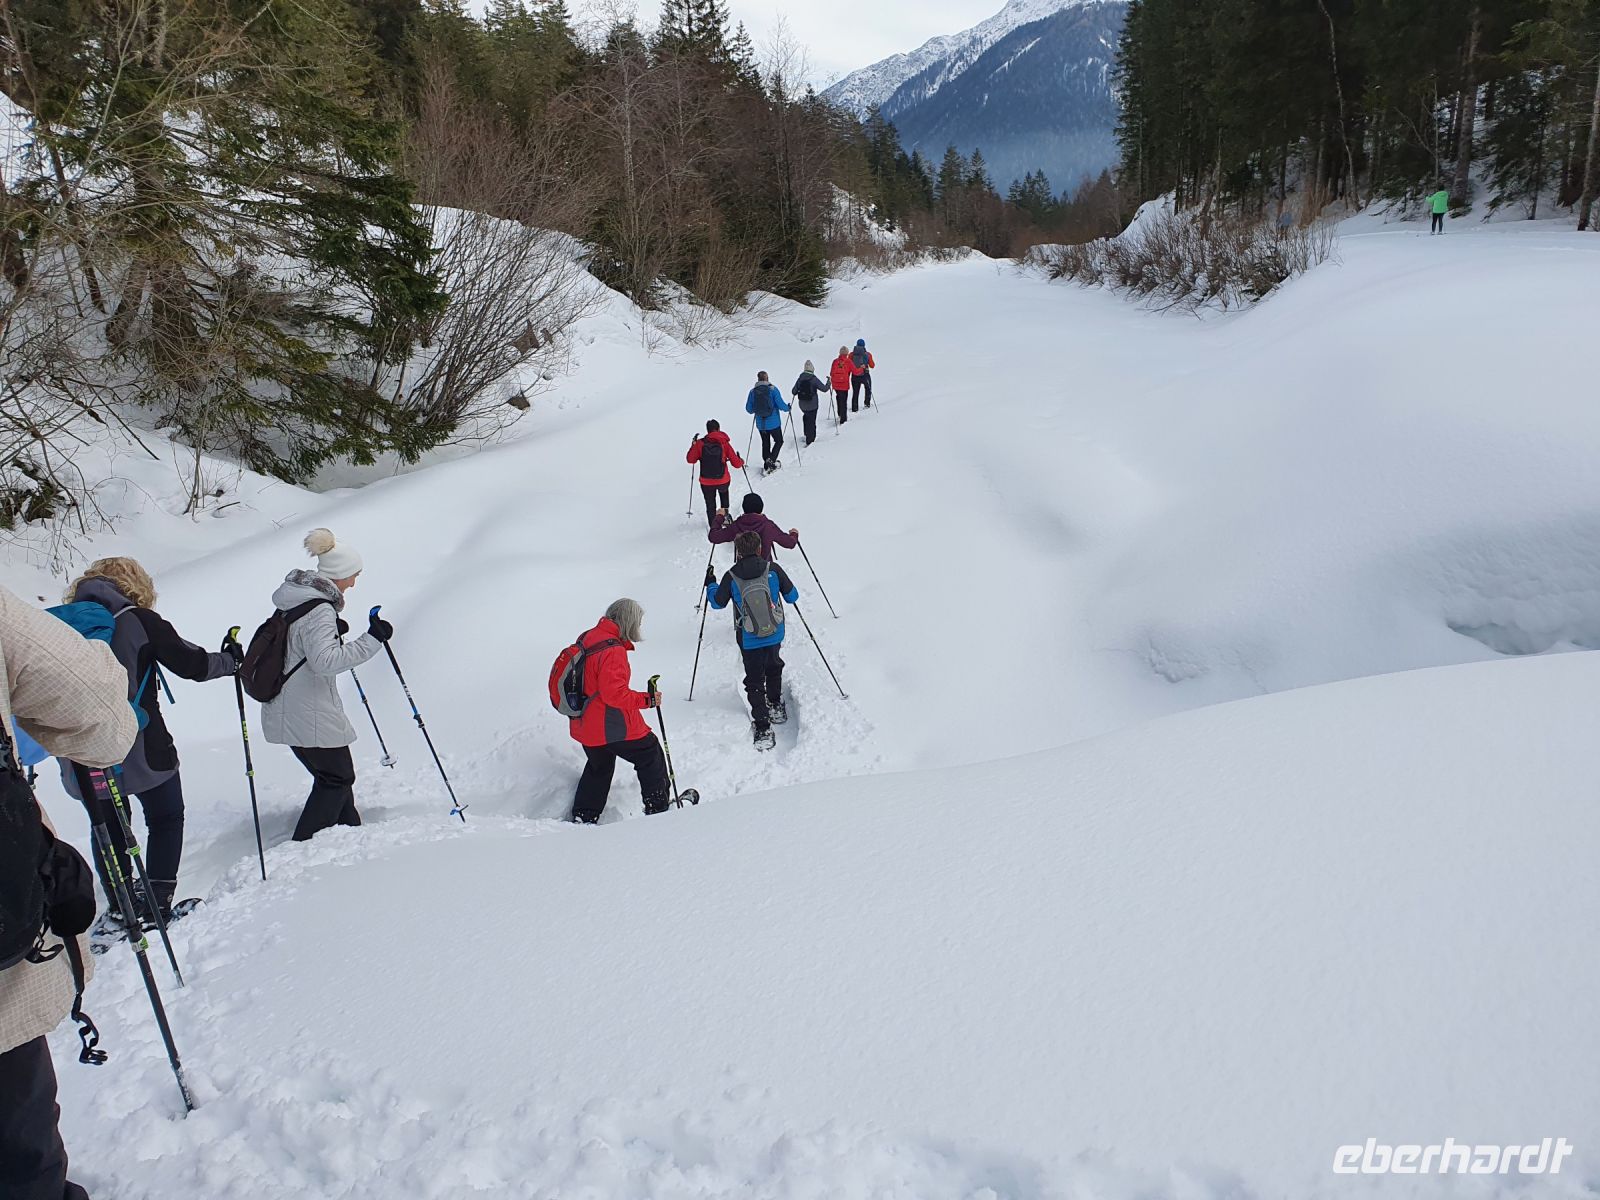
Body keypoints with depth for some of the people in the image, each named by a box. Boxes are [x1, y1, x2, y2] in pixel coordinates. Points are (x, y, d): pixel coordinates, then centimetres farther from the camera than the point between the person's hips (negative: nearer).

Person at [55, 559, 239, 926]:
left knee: (107, 826, 20)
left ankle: (120, 906, 25)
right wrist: (231, 661, 10)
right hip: (141, 750, -4)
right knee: (165, 818, 14)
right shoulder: (138, 620, -10)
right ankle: (157, 902, 10)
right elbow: (191, 663, -8)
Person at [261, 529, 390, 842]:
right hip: (309, 715, -10)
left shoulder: (295, 597, 9)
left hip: (287, 709, 10)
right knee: (337, 778, 4)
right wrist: (371, 639, -30)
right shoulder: (320, 610, -21)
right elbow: (325, 660, -32)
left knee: (334, 773, 20)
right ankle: (303, 847, 7)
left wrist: (332, 631, 17)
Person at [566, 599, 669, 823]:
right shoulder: (613, 650, -24)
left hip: (584, 725, 9)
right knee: (651, 756, 12)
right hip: (612, 727, -9)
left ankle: (583, 817, 27)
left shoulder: (587, 638, 4)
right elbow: (615, 694, -27)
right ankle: (657, 808, 17)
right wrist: (647, 699, -19)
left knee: (598, 767, 27)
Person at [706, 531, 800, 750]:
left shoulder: (731, 577, -13)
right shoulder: (773, 570, -12)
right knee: (774, 668, 29)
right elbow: (792, 596, -3)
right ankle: (776, 707, 44)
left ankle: (763, 728, 1)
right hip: (775, 635, 2)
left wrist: (711, 584, 21)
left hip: (750, 641, -2)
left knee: (754, 680, 8)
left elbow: (718, 603, 3)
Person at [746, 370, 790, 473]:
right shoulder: (773, 389, -14)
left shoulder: (753, 392, -5)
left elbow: (748, 409, 0)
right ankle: (771, 460, -5)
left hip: (760, 424, 3)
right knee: (779, 441, 14)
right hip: (773, 423, -3)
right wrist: (788, 408, 6)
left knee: (765, 443, 18)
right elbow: (781, 405, -15)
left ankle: (766, 465, 20)